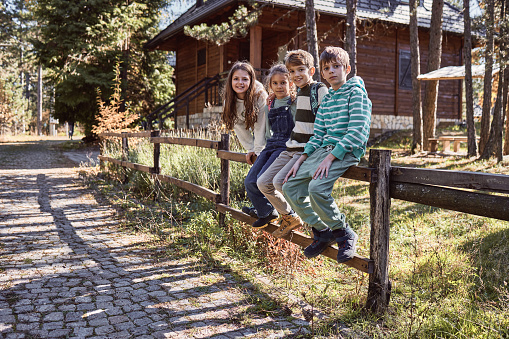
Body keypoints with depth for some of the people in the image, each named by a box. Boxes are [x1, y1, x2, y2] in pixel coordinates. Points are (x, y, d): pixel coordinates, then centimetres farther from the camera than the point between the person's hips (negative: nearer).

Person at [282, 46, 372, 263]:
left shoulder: (356, 92, -5)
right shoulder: (326, 100, 19)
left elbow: (357, 132, -15)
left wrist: (331, 157, -21)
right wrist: (302, 159, 5)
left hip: (347, 152, -8)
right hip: (324, 150, 8)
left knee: (316, 188, -31)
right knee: (290, 187, -1)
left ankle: (344, 234, -8)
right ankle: (322, 232, 10)